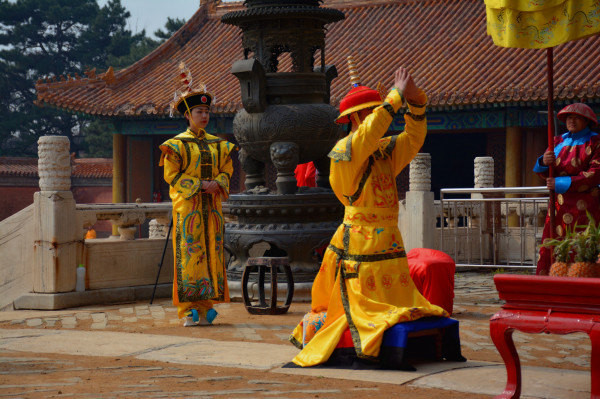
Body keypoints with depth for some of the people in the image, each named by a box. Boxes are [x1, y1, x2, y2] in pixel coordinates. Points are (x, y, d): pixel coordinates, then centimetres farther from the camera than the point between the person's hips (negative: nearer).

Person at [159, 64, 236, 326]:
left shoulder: (218, 145, 13)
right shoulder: (177, 144, -1)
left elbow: (226, 172, 14)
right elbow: (171, 175, -6)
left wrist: (216, 184, -8)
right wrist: (198, 185, -14)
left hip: (211, 205, 5)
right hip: (187, 206, -5)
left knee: (212, 253, 2)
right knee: (189, 255, -7)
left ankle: (205, 306, 8)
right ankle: (188, 310, -6)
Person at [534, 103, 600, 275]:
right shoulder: (559, 141, 16)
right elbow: (544, 173, 17)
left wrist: (562, 183, -15)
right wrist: (544, 162, -9)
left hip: (584, 206, -5)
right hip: (560, 206, 5)